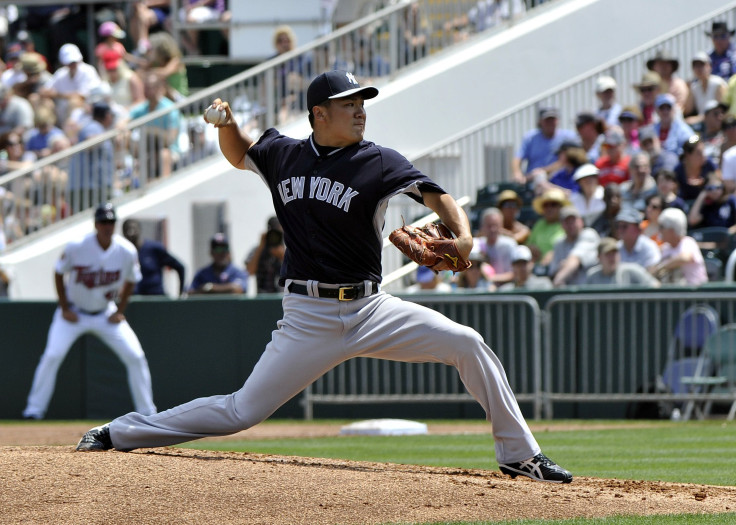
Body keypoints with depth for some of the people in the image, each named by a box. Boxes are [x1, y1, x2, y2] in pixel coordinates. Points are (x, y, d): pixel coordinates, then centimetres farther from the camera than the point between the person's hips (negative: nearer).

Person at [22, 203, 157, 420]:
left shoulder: (127, 251, -15)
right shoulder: (77, 247, -21)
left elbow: (130, 281, 4)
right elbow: (58, 274, -5)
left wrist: (120, 311, -2)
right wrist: (65, 309, -8)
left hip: (106, 315, 2)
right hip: (74, 313, -2)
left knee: (136, 357, -7)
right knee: (52, 356, -18)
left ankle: (147, 412, 5)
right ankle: (34, 408, -7)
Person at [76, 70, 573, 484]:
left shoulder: (378, 163, -4)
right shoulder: (283, 154, 6)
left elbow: (435, 195, -17)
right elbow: (239, 153, 28)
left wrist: (463, 237, -37)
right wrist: (227, 121, 5)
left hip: (370, 308, 0)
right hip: (308, 316, 0)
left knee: (467, 344, -15)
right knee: (242, 411, -4)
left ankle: (520, 454, -4)